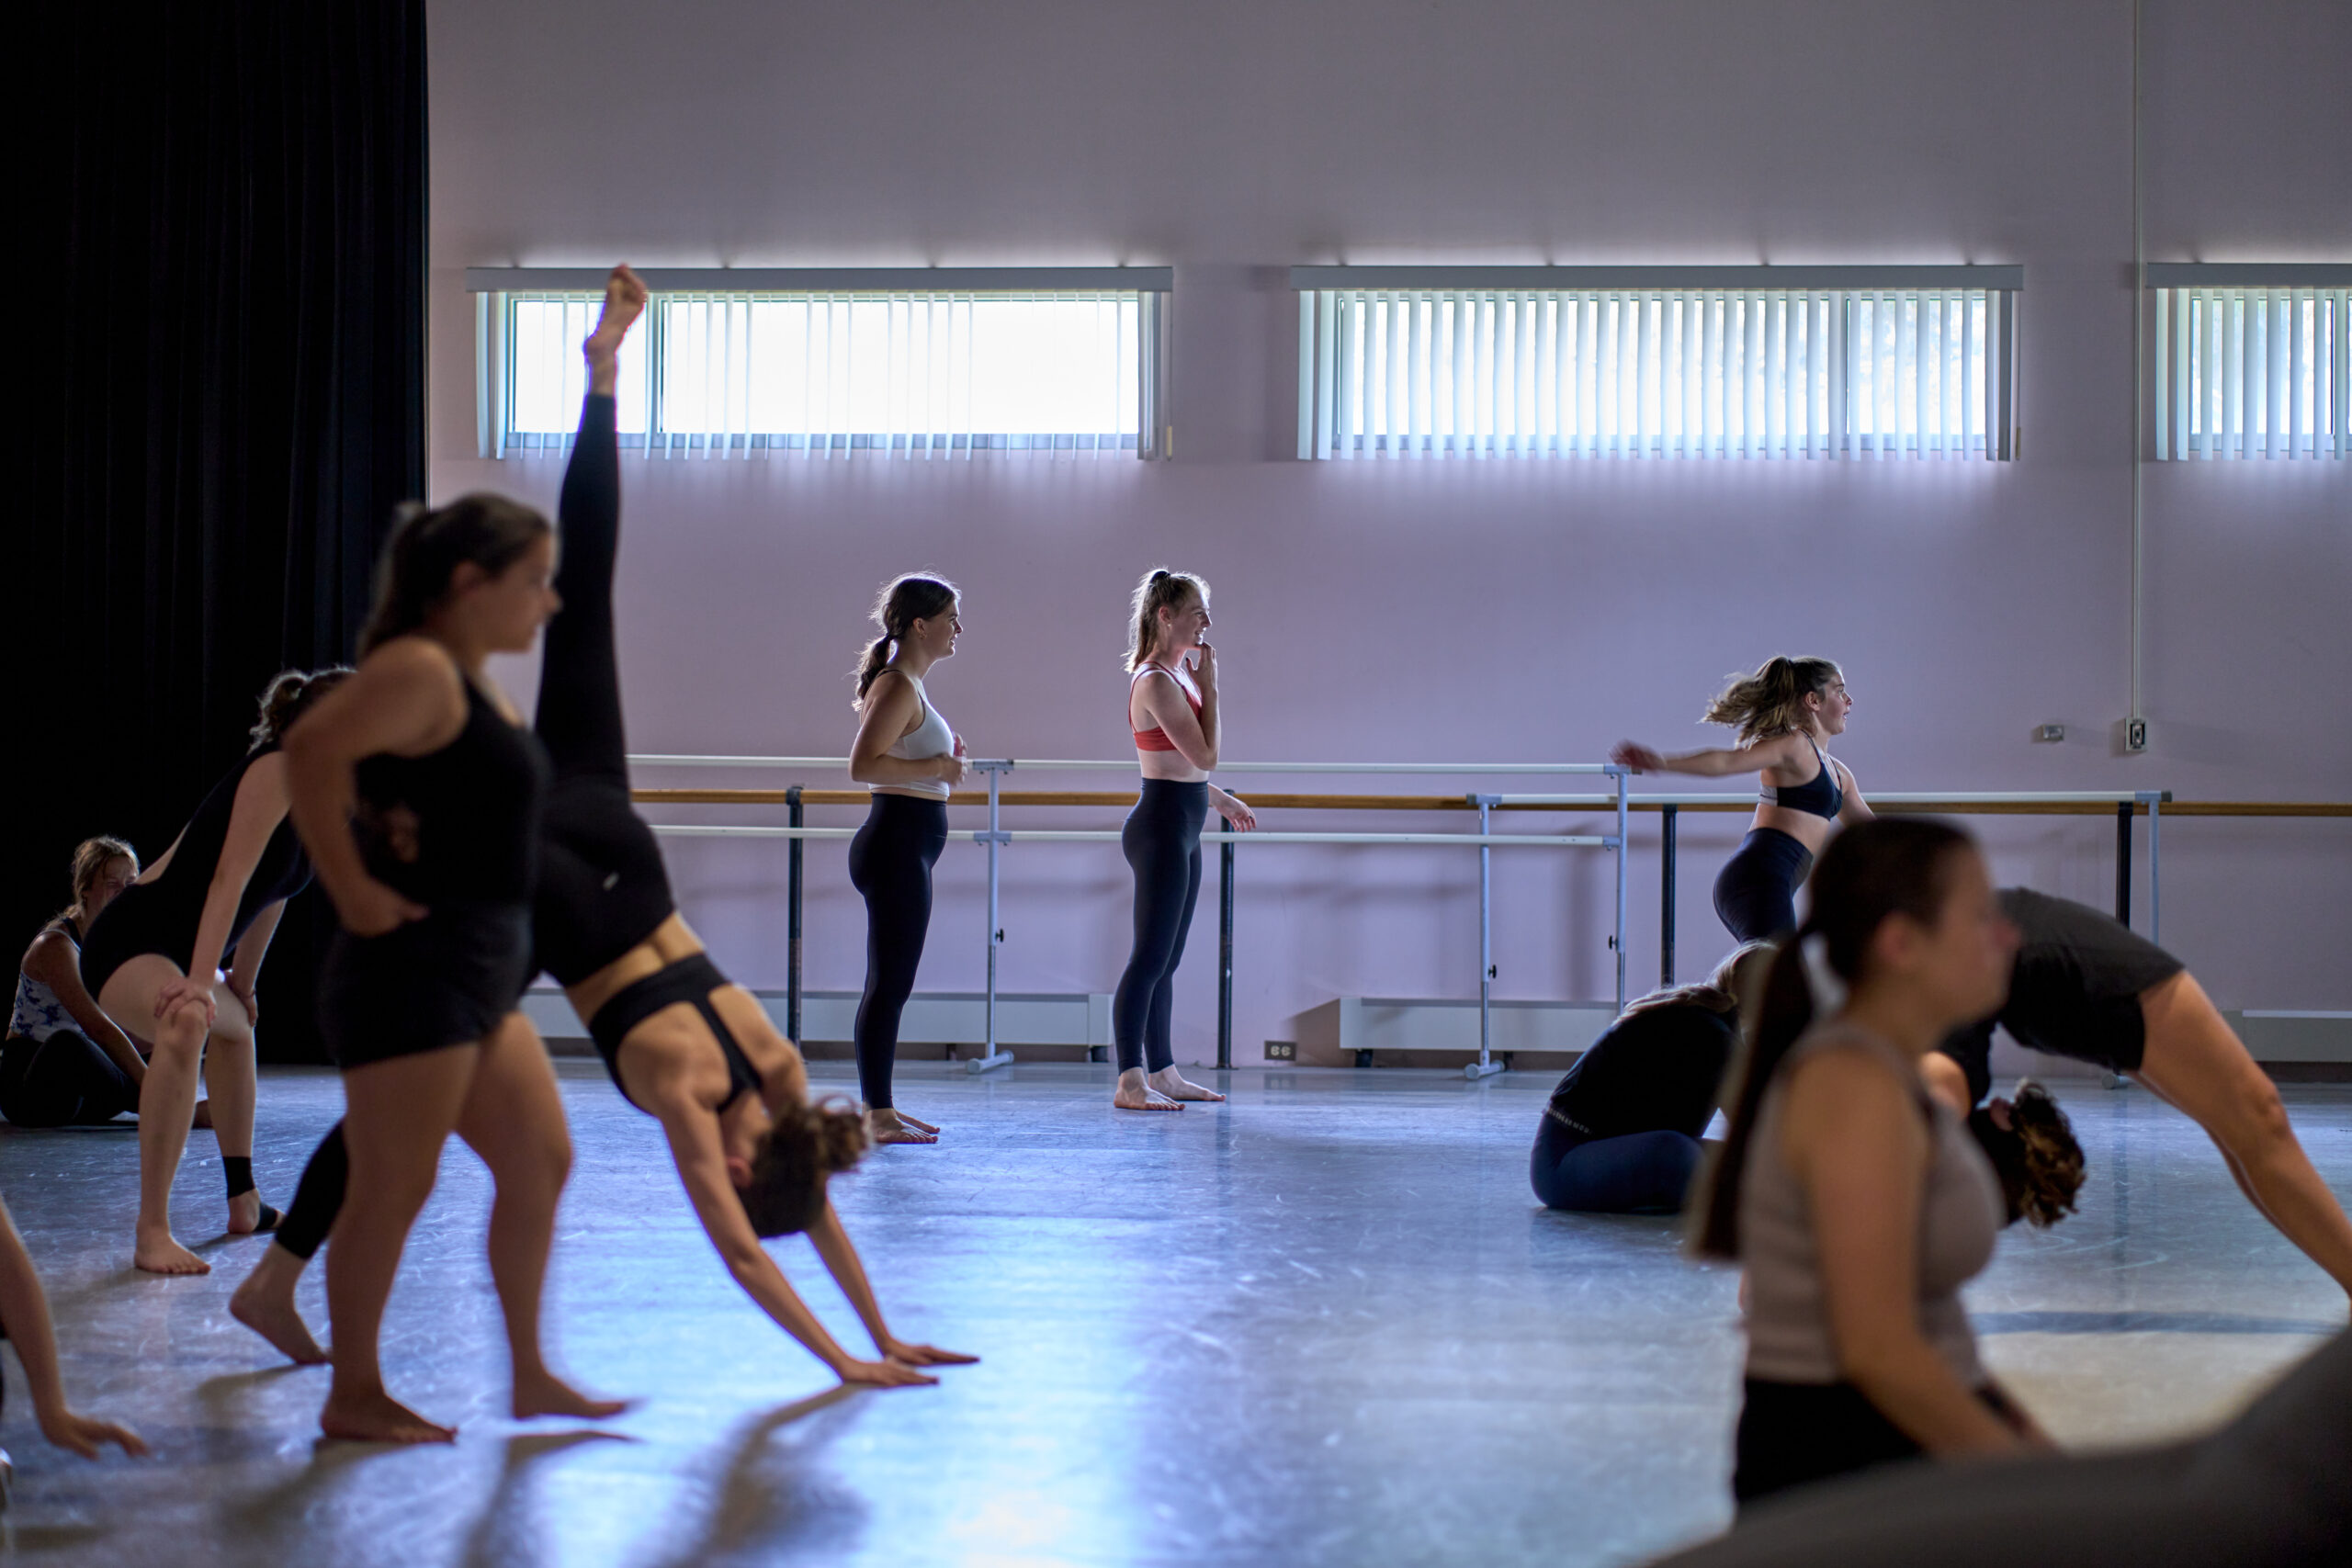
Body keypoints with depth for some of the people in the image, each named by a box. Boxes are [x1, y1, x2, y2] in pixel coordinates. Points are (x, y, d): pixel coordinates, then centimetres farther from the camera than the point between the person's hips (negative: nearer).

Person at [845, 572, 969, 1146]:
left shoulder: (906, 686, 16)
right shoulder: (898, 686, -14)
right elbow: (863, 764, -24)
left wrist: (941, 761, 14)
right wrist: (934, 768, -19)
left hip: (903, 846, 11)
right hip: (896, 844, -11)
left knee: (889, 984, 13)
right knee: (889, 984, -7)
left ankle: (881, 1109, 19)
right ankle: (877, 1114, -3)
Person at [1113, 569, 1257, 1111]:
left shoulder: (1174, 676, 14)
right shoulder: (1156, 681, -16)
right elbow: (1206, 754, -19)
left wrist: (1221, 801, 30)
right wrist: (1209, 684, -13)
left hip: (1180, 829, 10)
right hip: (1161, 826, -10)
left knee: (1165, 961, 13)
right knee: (1150, 958, -8)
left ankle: (1162, 1072, 19)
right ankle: (1130, 1082, -6)